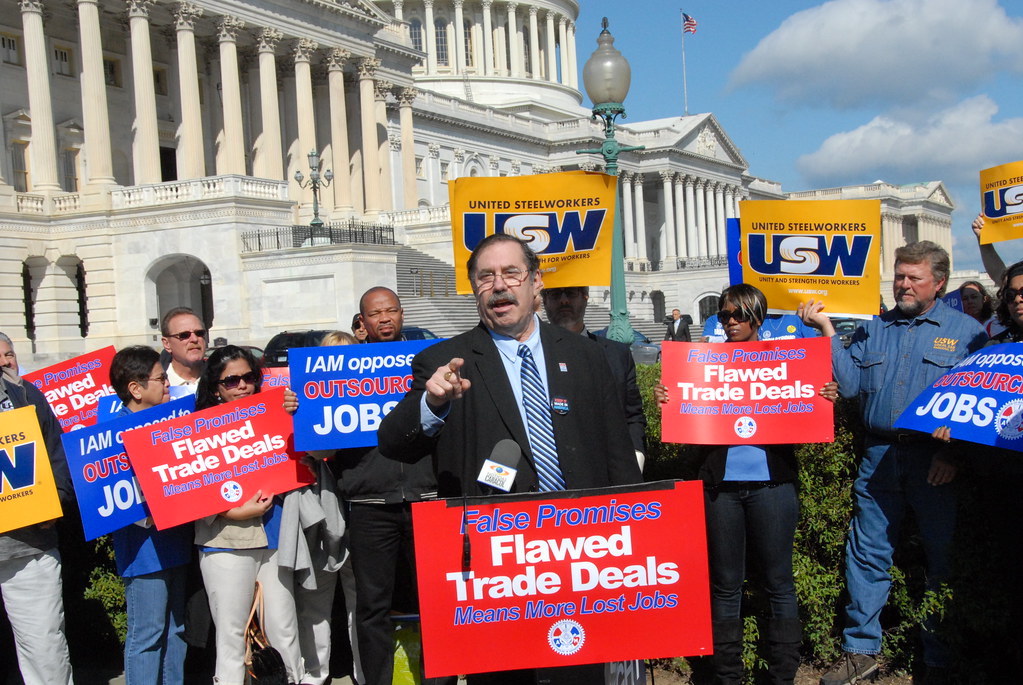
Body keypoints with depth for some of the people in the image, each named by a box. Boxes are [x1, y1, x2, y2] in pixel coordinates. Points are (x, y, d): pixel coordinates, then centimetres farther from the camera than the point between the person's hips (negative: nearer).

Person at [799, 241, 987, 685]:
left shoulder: (966, 331, 4)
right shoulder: (873, 330, 14)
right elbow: (850, 384, 3)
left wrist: (953, 451, -15)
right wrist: (827, 330, -3)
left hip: (935, 461, -3)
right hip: (879, 457, 3)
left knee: (943, 560, 5)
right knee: (867, 554, 5)